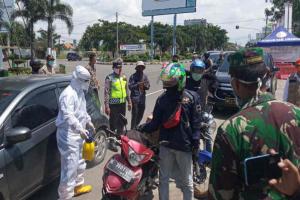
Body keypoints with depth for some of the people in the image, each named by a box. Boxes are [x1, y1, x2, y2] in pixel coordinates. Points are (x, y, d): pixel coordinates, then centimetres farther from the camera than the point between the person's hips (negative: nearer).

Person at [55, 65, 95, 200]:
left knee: (79, 162, 23)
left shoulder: (80, 92, 12)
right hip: (69, 135, -10)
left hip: (78, 134, 10)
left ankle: (78, 186, 41)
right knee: (70, 166, -7)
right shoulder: (68, 94, -21)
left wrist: (88, 122, 22)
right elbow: (68, 115, -32)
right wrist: (80, 129, -40)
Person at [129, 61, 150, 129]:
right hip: (135, 97, -5)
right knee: (135, 114, -7)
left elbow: (148, 86, 10)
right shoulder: (133, 76, -4)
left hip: (142, 97, 6)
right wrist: (137, 84, -24)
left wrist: (145, 85, -12)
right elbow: (130, 87, -10)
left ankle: (136, 127, 33)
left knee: (141, 114, 14)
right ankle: (133, 129, 2)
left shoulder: (145, 76, 11)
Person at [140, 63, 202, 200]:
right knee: (163, 178, 15)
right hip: (165, 144, 3)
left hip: (184, 145, -2)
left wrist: (195, 141, -13)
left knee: (186, 181, 12)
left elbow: (196, 122, -6)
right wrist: (141, 129, -13)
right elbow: (156, 123, 1)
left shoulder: (192, 97, -4)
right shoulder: (162, 99, 3)